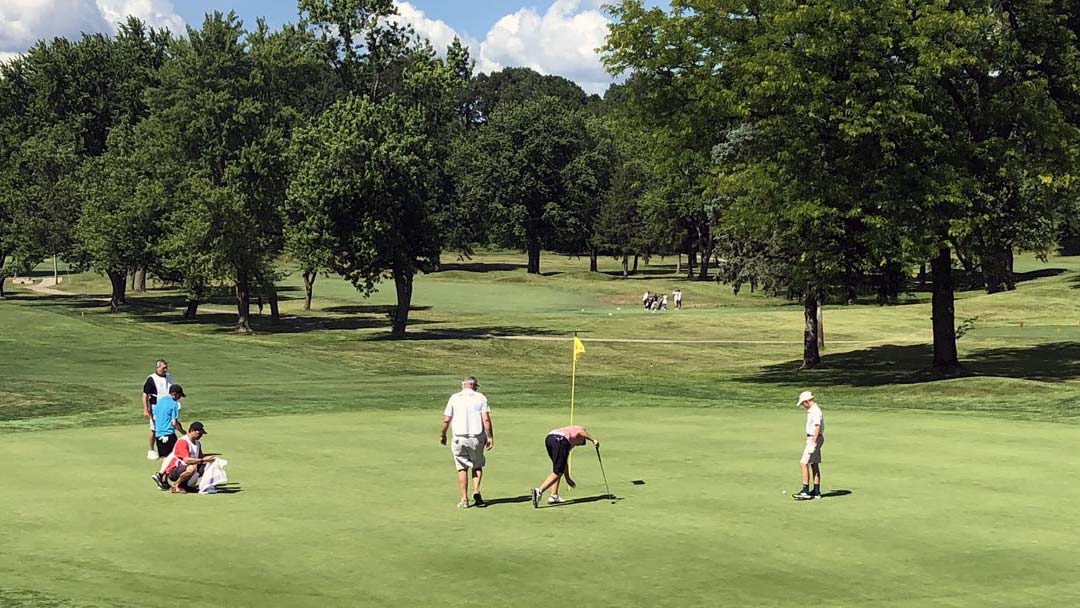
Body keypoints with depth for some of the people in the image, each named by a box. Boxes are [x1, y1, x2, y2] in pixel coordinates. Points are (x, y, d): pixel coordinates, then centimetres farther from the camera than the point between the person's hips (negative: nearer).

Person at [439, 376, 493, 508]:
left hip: (459, 438, 0)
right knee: (477, 466, 17)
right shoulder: (480, 397, 3)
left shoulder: (454, 398, 5)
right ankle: (476, 491, -2)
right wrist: (490, 437, -2)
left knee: (462, 468, 7)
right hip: (477, 437, 0)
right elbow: (486, 419, -6)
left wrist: (442, 435, 17)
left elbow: (446, 419, 3)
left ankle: (464, 499, 4)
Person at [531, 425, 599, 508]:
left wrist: (567, 478, 46)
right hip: (560, 440, -7)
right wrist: (593, 440, -4)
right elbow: (581, 432, 1)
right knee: (557, 472, -3)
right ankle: (539, 491, -19)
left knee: (559, 468, 23)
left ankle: (554, 496, 15)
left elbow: (564, 461, 42)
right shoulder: (581, 428, 29)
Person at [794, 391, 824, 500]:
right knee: (814, 465, 11)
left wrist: (813, 443, -26)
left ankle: (805, 491, -11)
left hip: (814, 439, -11)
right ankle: (816, 492, 14)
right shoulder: (811, 410, 14)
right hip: (812, 438, 11)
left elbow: (817, 427, -25)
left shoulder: (815, 411, -19)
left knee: (804, 463, -11)